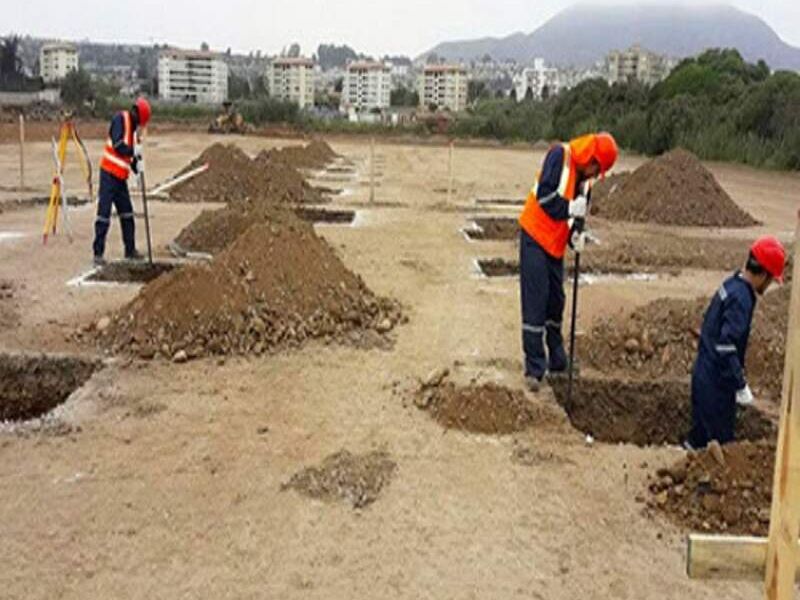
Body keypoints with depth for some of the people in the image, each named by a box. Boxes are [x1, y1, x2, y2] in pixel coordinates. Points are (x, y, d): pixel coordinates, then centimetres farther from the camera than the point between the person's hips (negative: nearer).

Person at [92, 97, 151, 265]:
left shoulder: (132, 126, 17)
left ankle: (130, 250, 23)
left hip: (121, 176, 9)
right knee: (104, 213, -7)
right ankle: (98, 253, -4)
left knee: (127, 214, 13)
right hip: (109, 173, -9)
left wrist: (136, 169, 9)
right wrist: (133, 152, -24)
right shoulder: (120, 119, -9)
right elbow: (118, 145, -22)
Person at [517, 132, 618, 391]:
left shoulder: (585, 178, 9)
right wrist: (570, 208, -27)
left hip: (555, 243, 8)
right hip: (535, 236, -8)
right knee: (535, 303, -7)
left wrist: (577, 234, -6)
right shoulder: (559, 155, -13)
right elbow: (544, 195, -21)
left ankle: (557, 360, 27)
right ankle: (534, 368, -3)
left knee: (556, 303, 14)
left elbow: (579, 212, 12)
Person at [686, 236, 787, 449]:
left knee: (702, 431, 22)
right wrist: (741, 386, -23)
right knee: (721, 440, 3)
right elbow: (725, 347, -29)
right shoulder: (741, 298, -24)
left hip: (704, 375, 9)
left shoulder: (732, 284, 5)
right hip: (716, 383, -9)